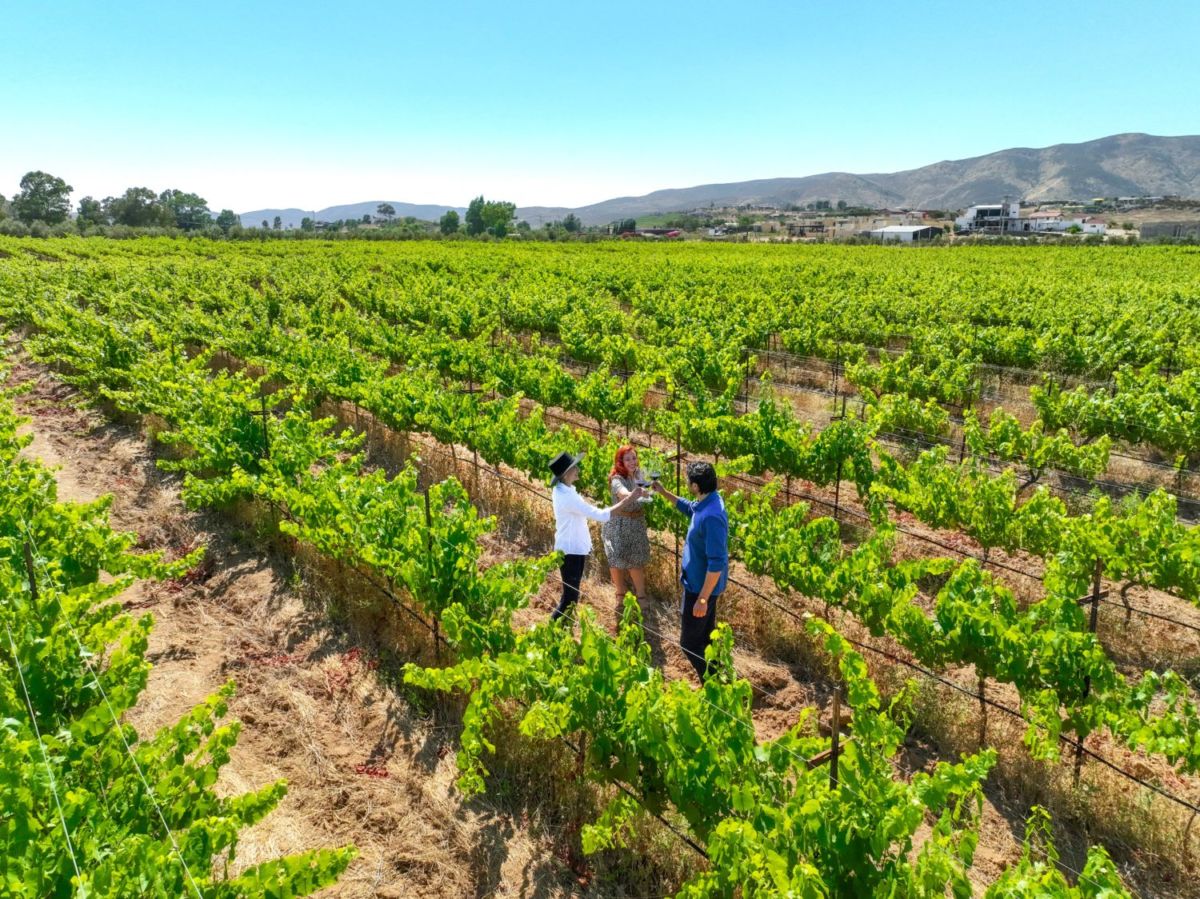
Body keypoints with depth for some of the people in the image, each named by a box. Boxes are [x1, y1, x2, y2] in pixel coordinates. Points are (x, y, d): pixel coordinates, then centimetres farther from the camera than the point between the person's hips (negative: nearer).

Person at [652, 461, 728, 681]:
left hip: (701, 587, -10)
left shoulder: (711, 517, -32)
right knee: (705, 637, 24)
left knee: (690, 642, 3)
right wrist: (664, 492, 24)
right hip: (698, 581, 10)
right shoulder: (705, 503, -2)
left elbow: (717, 563, -31)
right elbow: (688, 507, 25)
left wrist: (702, 599, -27)